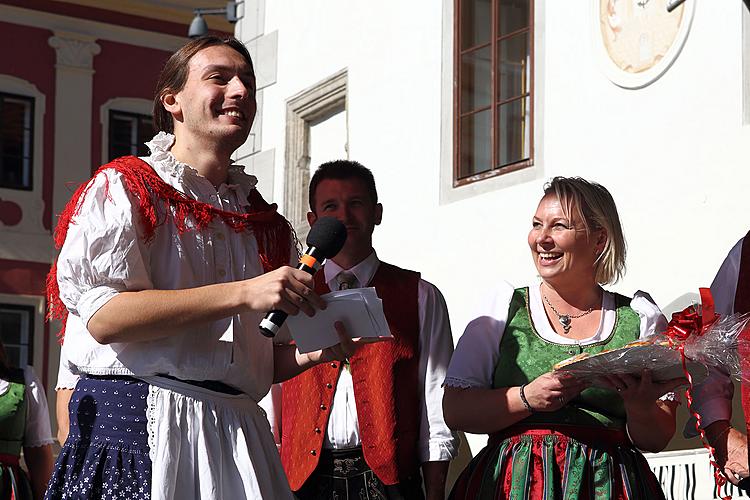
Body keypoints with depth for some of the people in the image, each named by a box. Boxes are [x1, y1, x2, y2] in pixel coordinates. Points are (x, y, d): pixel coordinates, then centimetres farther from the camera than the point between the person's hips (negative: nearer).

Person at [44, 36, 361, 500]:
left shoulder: (265, 222, 18)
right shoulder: (122, 188, 1)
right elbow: (101, 317, -14)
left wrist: (310, 352, 1)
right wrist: (242, 295, -17)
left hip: (236, 435, 5)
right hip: (140, 423, -5)